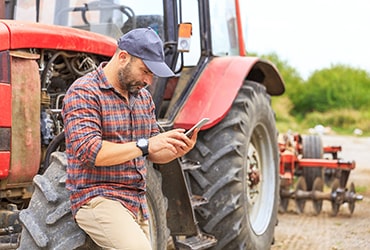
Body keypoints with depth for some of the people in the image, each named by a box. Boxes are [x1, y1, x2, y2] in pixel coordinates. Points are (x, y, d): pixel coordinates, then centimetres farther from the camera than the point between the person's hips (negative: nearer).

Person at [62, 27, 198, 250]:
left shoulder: (143, 96, 13)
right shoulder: (84, 93, -10)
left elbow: (153, 153, 19)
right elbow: (87, 151, -22)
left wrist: (176, 150, -3)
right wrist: (144, 145, -26)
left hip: (138, 204, 8)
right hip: (98, 198, -8)